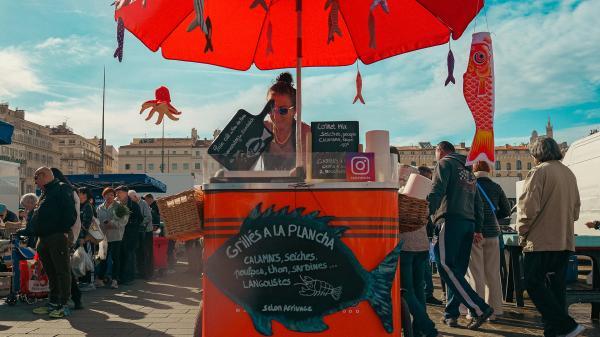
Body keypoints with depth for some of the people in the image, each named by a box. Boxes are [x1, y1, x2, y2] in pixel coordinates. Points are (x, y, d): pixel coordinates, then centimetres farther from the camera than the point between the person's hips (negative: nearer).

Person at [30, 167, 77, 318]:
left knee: (62, 271, -6)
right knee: (50, 272, 14)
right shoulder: (45, 193, 26)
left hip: (57, 238, -10)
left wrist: (64, 231, -20)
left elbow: (70, 212, -14)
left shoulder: (62, 189, -3)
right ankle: (53, 303, 21)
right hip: (44, 239, 10)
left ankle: (63, 305, -4)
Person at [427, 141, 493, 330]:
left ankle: (479, 309, -20)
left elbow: (436, 192, -12)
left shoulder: (445, 163, 5)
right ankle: (451, 313, 10)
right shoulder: (468, 171, 28)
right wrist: (478, 229, 23)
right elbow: (478, 203, 24)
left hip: (451, 220, -8)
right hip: (469, 223, 8)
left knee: (446, 267, -13)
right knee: (457, 270, 9)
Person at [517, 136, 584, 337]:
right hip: (565, 241, 8)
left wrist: (522, 233, -4)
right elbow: (576, 209, 22)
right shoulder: (569, 174, 15)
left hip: (541, 240, -8)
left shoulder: (539, 172, -10)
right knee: (556, 286, 11)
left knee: (534, 284, -3)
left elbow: (528, 207, -16)